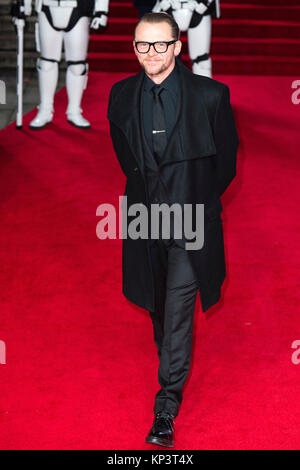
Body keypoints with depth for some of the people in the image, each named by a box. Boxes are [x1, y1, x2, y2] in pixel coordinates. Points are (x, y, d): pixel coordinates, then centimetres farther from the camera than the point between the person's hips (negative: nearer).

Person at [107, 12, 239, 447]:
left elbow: (227, 155, 2)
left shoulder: (211, 95, -10)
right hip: (145, 213, 4)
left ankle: (167, 404, -2)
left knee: (179, 308, -7)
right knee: (158, 303, 18)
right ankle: (170, 359, 45)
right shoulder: (121, 95, 1)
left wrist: (201, 197, 8)